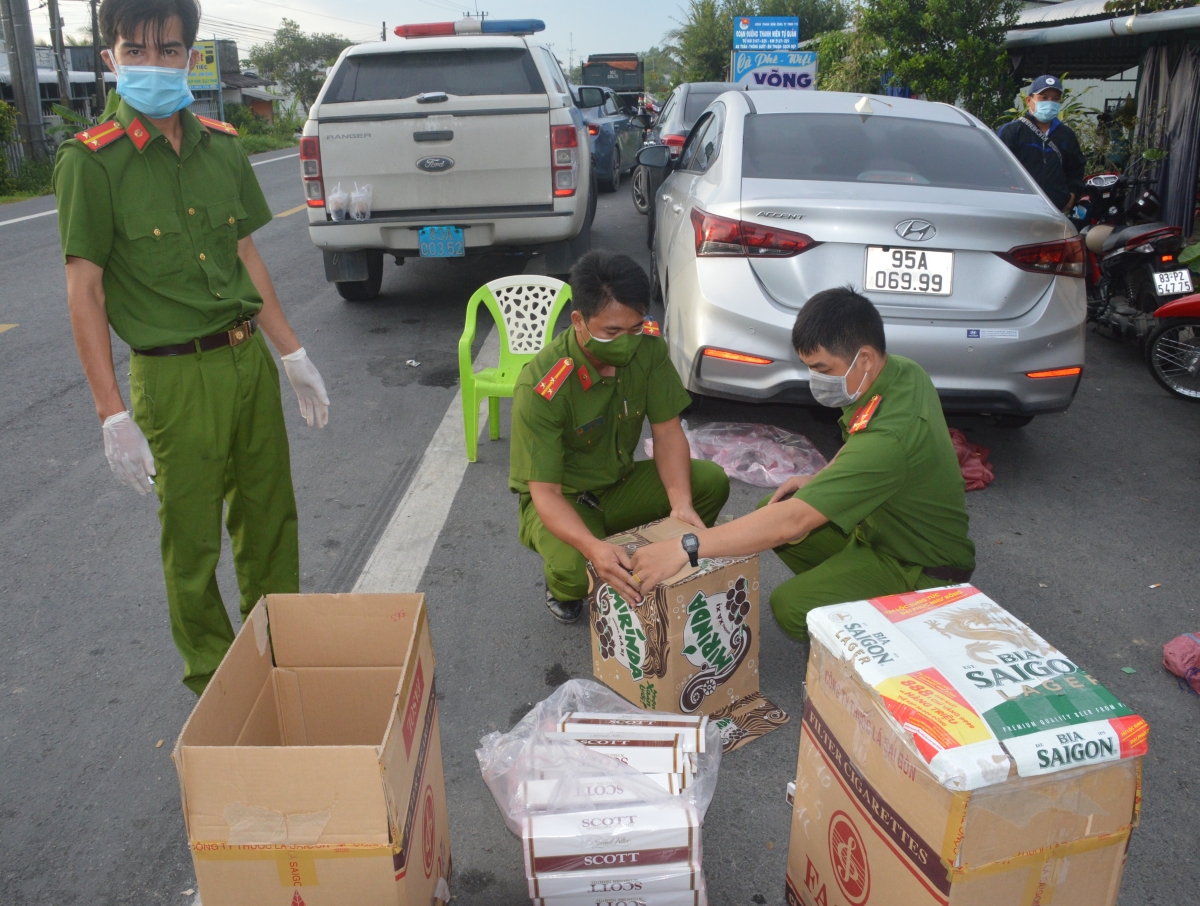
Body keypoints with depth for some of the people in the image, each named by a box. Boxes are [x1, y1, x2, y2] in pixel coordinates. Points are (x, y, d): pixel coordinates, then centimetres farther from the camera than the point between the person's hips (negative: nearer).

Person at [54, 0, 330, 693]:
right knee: (193, 543, 7)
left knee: (271, 519, 16)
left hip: (249, 359, 5)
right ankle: (215, 681, 29)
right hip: (175, 377, -5)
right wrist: (115, 415, -14)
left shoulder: (222, 145, 5)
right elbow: (85, 292, -10)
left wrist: (293, 354, 13)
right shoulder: (92, 160, -10)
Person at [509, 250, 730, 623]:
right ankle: (562, 589, 6)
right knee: (577, 571, -35)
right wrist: (593, 548, -48)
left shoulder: (647, 345, -16)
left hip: (621, 482, 5)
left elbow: (667, 431, -12)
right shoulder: (541, 387, -31)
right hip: (562, 499, -4)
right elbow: (544, 492, -29)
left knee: (712, 481, -18)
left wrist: (681, 504, -30)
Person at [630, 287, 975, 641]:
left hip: (924, 568, -9)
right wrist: (818, 480, -3)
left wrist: (684, 548, -41)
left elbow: (793, 521, -41)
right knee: (768, 510, 2)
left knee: (791, 607, -23)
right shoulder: (902, 371, -8)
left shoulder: (890, 435, -37)